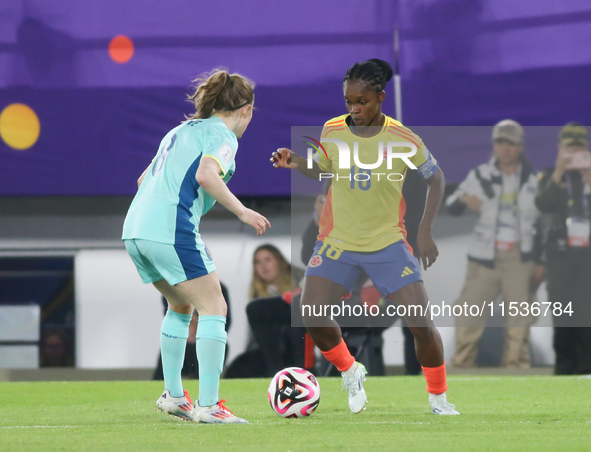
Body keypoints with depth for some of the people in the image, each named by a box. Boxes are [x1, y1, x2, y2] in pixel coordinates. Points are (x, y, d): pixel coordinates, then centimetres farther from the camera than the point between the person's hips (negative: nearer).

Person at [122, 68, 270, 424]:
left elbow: (145, 179, 29)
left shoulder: (182, 131, 24)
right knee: (214, 308, -4)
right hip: (172, 230, -9)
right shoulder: (222, 136, -1)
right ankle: (208, 405, -11)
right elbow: (206, 175, -20)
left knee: (181, 306, 25)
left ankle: (173, 394, 25)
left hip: (136, 227, 9)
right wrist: (242, 211, -15)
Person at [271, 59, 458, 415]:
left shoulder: (403, 140, -13)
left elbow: (436, 178, 0)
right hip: (337, 239, 2)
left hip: (388, 242, -2)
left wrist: (426, 231, -6)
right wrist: (296, 163, -6)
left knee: (421, 322, -11)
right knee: (312, 317, -12)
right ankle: (350, 372, 17)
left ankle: (438, 397, 12)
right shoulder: (332, 132, -5)